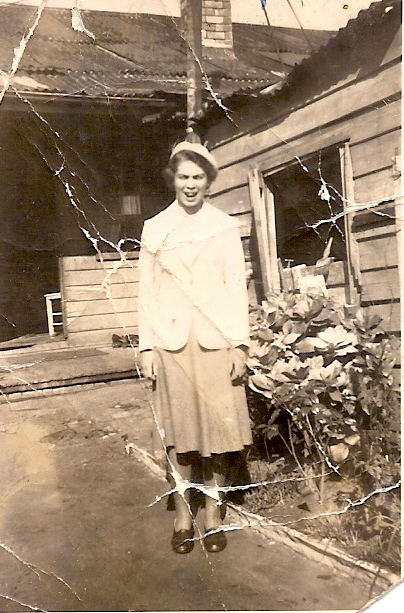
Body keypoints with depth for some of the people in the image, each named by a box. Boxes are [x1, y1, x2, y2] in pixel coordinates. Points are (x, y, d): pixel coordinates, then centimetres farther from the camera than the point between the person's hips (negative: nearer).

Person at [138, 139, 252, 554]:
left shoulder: (225, 226, 7)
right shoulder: (154, 228, 9)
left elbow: (236, 286, 3)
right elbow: (146, 291, 7)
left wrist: (240, 343, -5)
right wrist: (146, 347, 0)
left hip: (216, 338, 0)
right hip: (171, 338, 1)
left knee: (218, 425, 2)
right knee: (177, 427, 5)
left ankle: (213, 512, 18)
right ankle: (182, 514, 18)